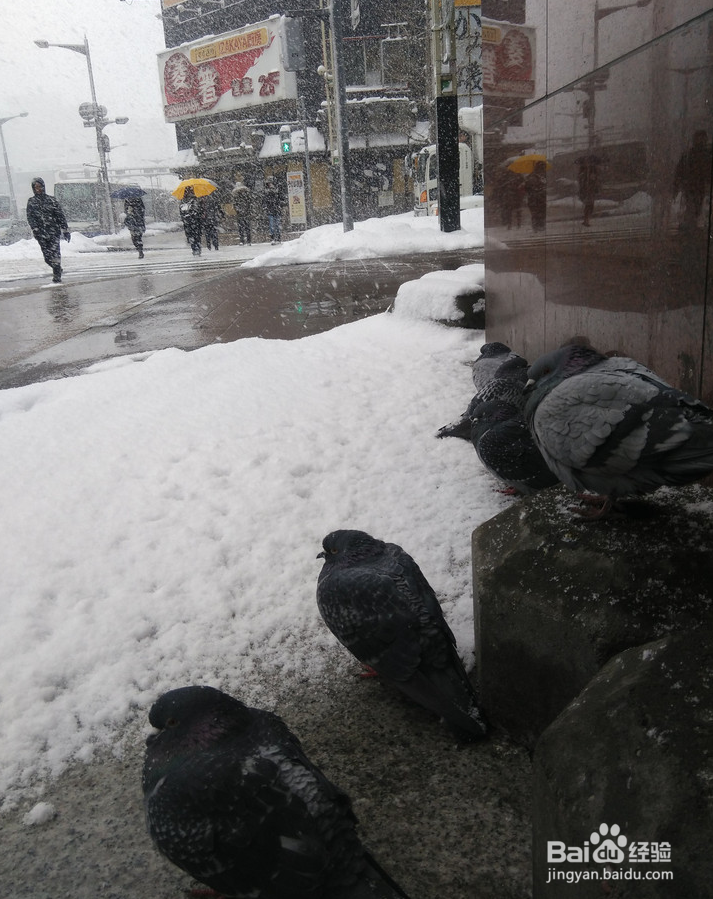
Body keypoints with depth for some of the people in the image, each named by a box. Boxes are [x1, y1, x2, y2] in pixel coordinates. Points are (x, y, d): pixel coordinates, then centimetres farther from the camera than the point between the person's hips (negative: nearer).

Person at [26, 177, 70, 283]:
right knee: (47, 255, 0)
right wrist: (35, 229, -12)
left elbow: (60, 215, 6)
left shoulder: (51, 200, 7)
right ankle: (58, 270, 22)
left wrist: (65, 230, 1)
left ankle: (57, 275, -10)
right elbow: (30, 217, 3)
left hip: (54, 231, -2)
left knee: (55, 252, -14)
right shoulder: (31, 202, 10)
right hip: (41, 233, 2)